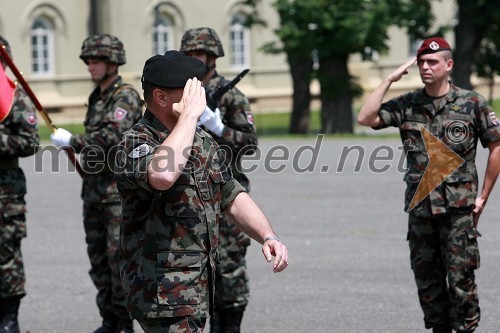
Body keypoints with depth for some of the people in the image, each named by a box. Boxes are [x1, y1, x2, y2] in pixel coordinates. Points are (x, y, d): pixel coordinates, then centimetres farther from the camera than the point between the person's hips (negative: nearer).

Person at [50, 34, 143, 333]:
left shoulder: (126, 97, -10)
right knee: (98, 258, 9)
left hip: (120, 189, -8)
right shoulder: (96, 98, 16)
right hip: (94, 189, 8)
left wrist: (72, 141, -14)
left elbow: (110, 138, -21)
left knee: (118, 255, -7)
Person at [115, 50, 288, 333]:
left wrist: (268, 236, -1)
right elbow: (162, 176, -36)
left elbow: (234, 197, 17)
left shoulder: (203, 141, 12)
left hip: (199, 286, 8)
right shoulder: (136, 143, -13)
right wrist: (190, 115, -25)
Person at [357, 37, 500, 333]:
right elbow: (366, 118, -3)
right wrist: (390, 80, -4)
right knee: (427, 280, 8)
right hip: (420, 209, 4)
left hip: (458, 208, -3)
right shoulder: (407, 105, 7)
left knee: (461, 278, -4)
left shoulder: (472, 103, -1)